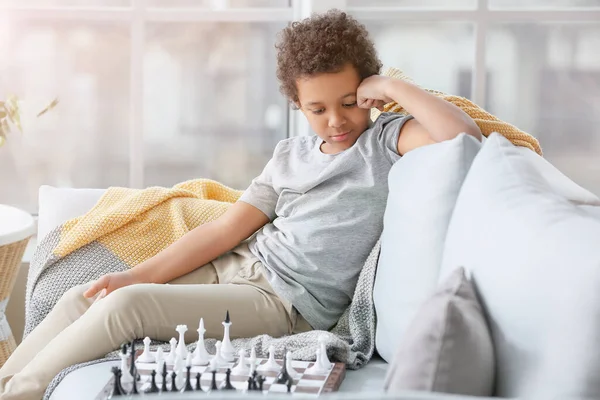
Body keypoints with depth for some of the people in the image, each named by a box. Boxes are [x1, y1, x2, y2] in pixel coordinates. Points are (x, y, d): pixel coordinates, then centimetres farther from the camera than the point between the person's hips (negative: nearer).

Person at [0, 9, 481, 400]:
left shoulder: (386, 141, -3)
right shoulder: (291, 154, 15)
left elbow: (466, 136, -24)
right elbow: (226, 229, 9)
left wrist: (392, 87, -14)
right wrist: (136, 275, 1)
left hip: (288, 302, -7)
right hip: (236, 267, 7)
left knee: (127, 305, -23)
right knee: (84, 298, -4)